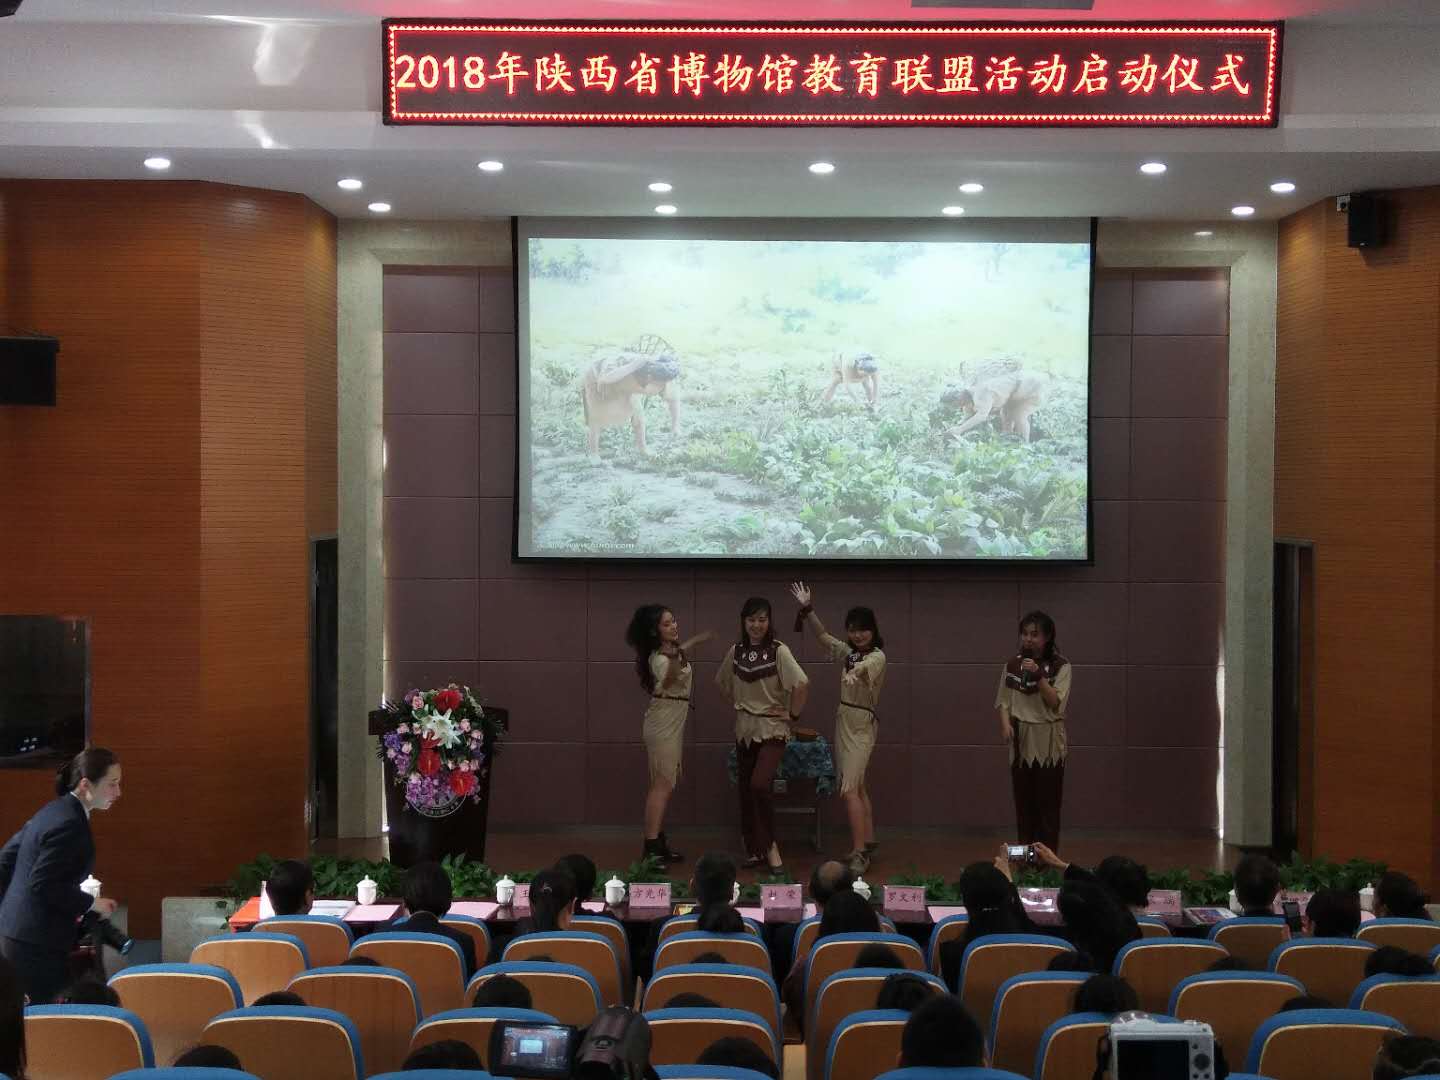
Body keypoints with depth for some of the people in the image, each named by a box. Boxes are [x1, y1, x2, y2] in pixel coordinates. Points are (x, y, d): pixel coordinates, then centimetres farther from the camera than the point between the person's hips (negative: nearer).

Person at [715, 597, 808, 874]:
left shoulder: (778, 651, -12)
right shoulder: (735, 652, 4)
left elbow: (802, 684, -22)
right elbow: (722, 683, 22)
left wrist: (794, 715, -14)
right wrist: (737, 705, 13)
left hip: (772, 729, -5)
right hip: (744, 728, 5)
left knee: (760, 785, -19)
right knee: (746, 790, 8)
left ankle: (770, 844, 0)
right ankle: (755, 850, 20)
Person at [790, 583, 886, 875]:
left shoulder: (877, 657, -13)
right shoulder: (849, 652, 11)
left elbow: (863, 669, -35)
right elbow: (821, 635, 14)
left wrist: (853, 673, -58)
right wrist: (807, 609, 1)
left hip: (862, 724, -9)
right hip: (844, 720, 9)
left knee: (849, 789, -16)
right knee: (858, 787, 15)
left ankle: (859, 854, -17)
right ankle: (867, 843, 25)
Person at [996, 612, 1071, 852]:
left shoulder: (1060, 666, -6)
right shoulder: (1012, 665, 6)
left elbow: (1056, 704, -13)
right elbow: (1003, 701, 6)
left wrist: (1039, 676, -22)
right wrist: (1005, 724, -11)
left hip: (1048, 743, -3)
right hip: (1021, 742, 3)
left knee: (1048, 804, -1)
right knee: (1023, 803, 6)